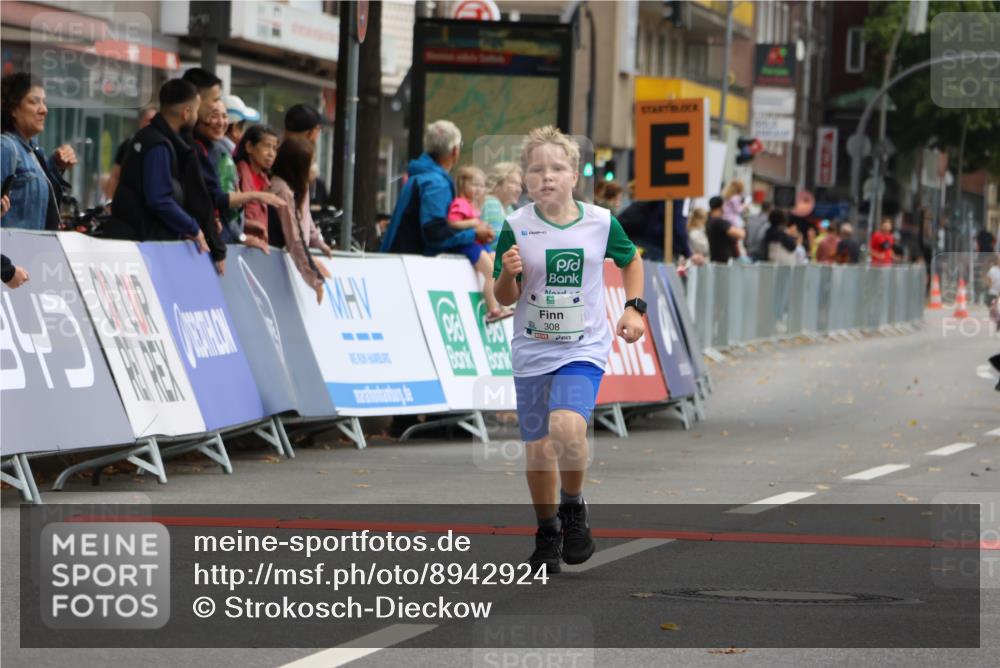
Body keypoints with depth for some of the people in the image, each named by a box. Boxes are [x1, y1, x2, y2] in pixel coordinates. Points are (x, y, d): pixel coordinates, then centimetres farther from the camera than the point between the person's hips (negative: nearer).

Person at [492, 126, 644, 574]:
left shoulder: (601, 222, -5)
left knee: (567, 426, -26)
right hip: (532, 350, 2)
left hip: (584, 348, -1)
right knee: (538, 446, 8)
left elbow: (630, 259, 16)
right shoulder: (516, 227, -7)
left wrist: (634, 307, 5)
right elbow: (505, 298, -3)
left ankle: (573, 508, 0)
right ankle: (547, 534, 28)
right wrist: (508, 273, -24)